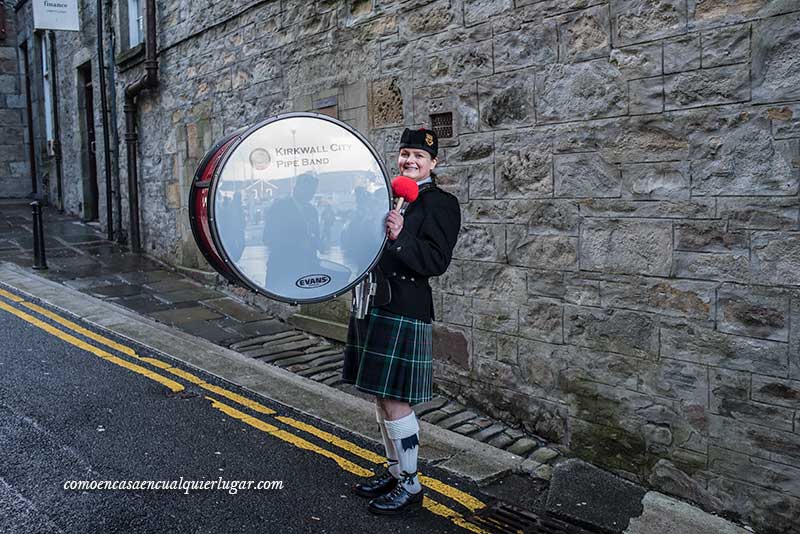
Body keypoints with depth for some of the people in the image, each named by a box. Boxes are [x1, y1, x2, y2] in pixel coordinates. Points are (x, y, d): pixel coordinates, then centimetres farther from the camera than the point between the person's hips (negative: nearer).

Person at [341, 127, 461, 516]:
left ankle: (410, 486, 13)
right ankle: (395, 472, 30)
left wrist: (399, 238, -26)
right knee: (380, 397, 15)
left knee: (394, 401, -4)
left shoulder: (442, 204, -5)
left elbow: (436, 261, -14)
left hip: (403, 313, -8)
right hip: (372, 306, 8)